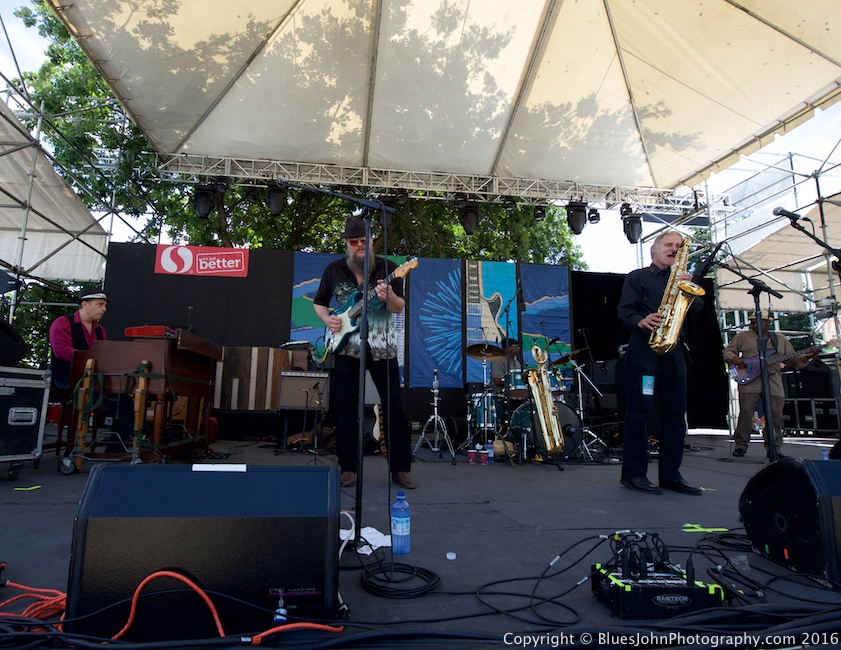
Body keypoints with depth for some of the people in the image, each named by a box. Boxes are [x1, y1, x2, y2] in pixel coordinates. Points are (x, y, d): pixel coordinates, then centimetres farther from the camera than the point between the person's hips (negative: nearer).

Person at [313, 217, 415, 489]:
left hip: (382, 347, -1)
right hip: (346, 347, 2)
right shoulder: (334, 270, 7)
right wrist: (327, 319, -5)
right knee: (345, 410, 4)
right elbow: (319, 302, 16)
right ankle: (348, 469, 16)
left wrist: (389, 297, -26)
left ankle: (400, 468, 10)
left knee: (395, 408, -1)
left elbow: (400, 307, -4)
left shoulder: (387, 268, 2)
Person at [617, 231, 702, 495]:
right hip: (643, 347, -5)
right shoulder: (637, 277, 9)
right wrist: (641, 321, -22)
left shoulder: (679, 279, 24)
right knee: (640, 409, -8)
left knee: (675, 411, 4)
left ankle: (671, 475, 11)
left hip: (672, 348, 6)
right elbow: (624, 310, -2)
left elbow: (697, 307, 12)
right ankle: (633, 473, -3)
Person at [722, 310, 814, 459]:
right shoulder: (742, 337, 9)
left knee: (775, 415, 2)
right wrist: (734, 359, -11)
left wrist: (805, 358, -1)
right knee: (746, 412, -8)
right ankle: (740, 445, 3)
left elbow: (792, 360, 17)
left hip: (773, 383, 3)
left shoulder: (780, 339, 16)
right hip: (749, 381, -3)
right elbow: (728, 350, 8)